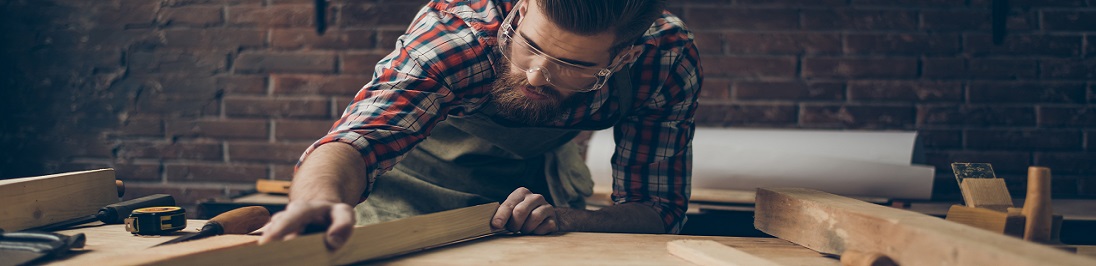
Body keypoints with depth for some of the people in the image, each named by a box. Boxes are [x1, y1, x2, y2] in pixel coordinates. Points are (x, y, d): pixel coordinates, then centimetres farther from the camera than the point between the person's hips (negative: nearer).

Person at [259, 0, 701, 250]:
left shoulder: (668, 59, -31)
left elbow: (659, 209, -26)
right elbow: (361, 137, -53)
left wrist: (570, 219, -47)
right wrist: (321, 196, -76)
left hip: (536, 164, 2)